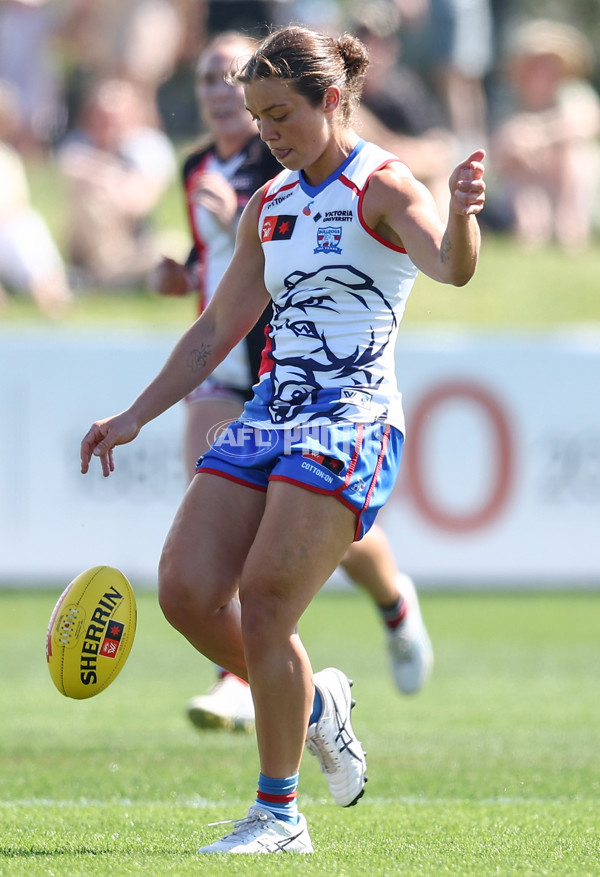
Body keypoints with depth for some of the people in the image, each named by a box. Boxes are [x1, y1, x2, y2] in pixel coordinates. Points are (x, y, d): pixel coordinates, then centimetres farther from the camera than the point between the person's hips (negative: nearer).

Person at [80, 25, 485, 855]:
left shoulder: (380, 186, -6)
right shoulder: (269, 206, 17)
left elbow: (450, 266, -27)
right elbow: (216, 331, 23)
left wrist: (461, 216, -49)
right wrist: (135, 416, 18)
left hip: (351, 420, -7)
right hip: (271, 413, 7)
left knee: (263, 601, -15)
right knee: (186, 589, -5)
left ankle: (280, 815, -4)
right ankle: (314, 703, 20)